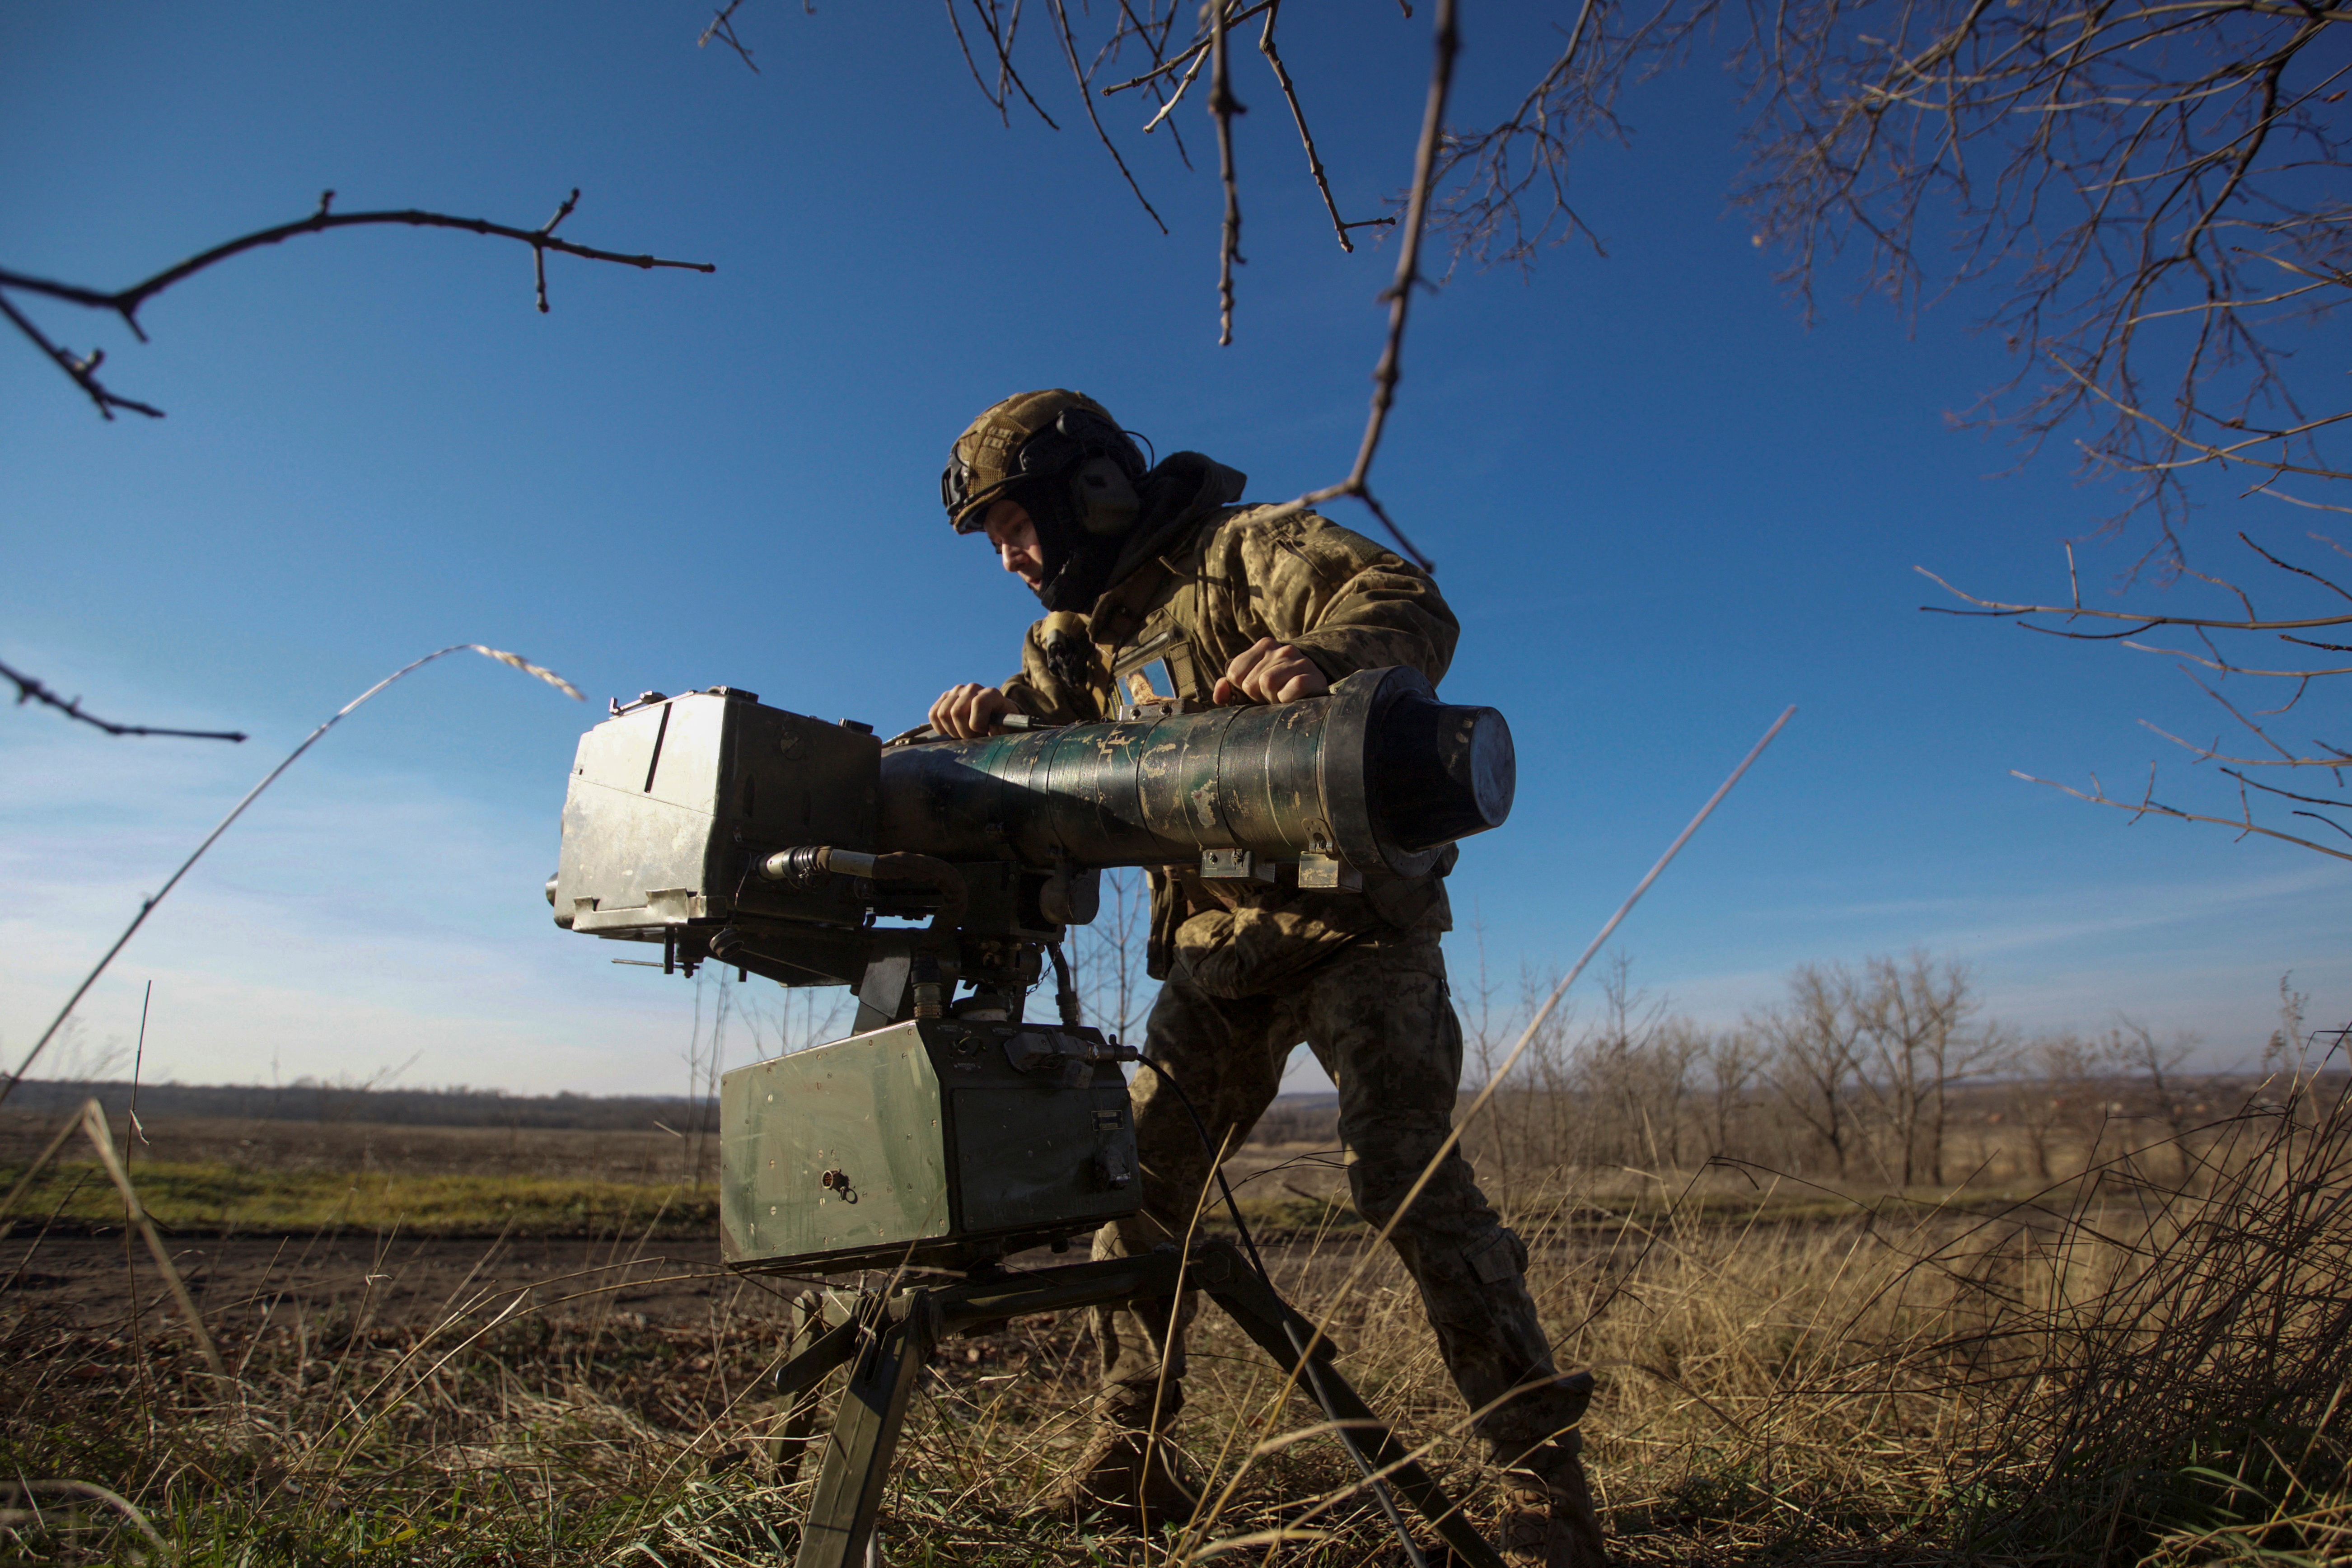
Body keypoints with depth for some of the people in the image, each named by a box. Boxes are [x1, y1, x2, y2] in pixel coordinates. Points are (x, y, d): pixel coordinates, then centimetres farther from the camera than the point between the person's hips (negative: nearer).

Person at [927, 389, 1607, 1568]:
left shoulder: (1244, 552, -9)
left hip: (1352, 926, -7)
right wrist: (987, 711, -9)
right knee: (1136, 1182, 5)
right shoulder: (1083, 628, 15)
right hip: (1214, 950, 8)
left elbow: (1409, 609, -23)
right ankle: (1128, 1462, 21)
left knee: (1406, 1180, -14)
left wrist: (1326, 655, -46)